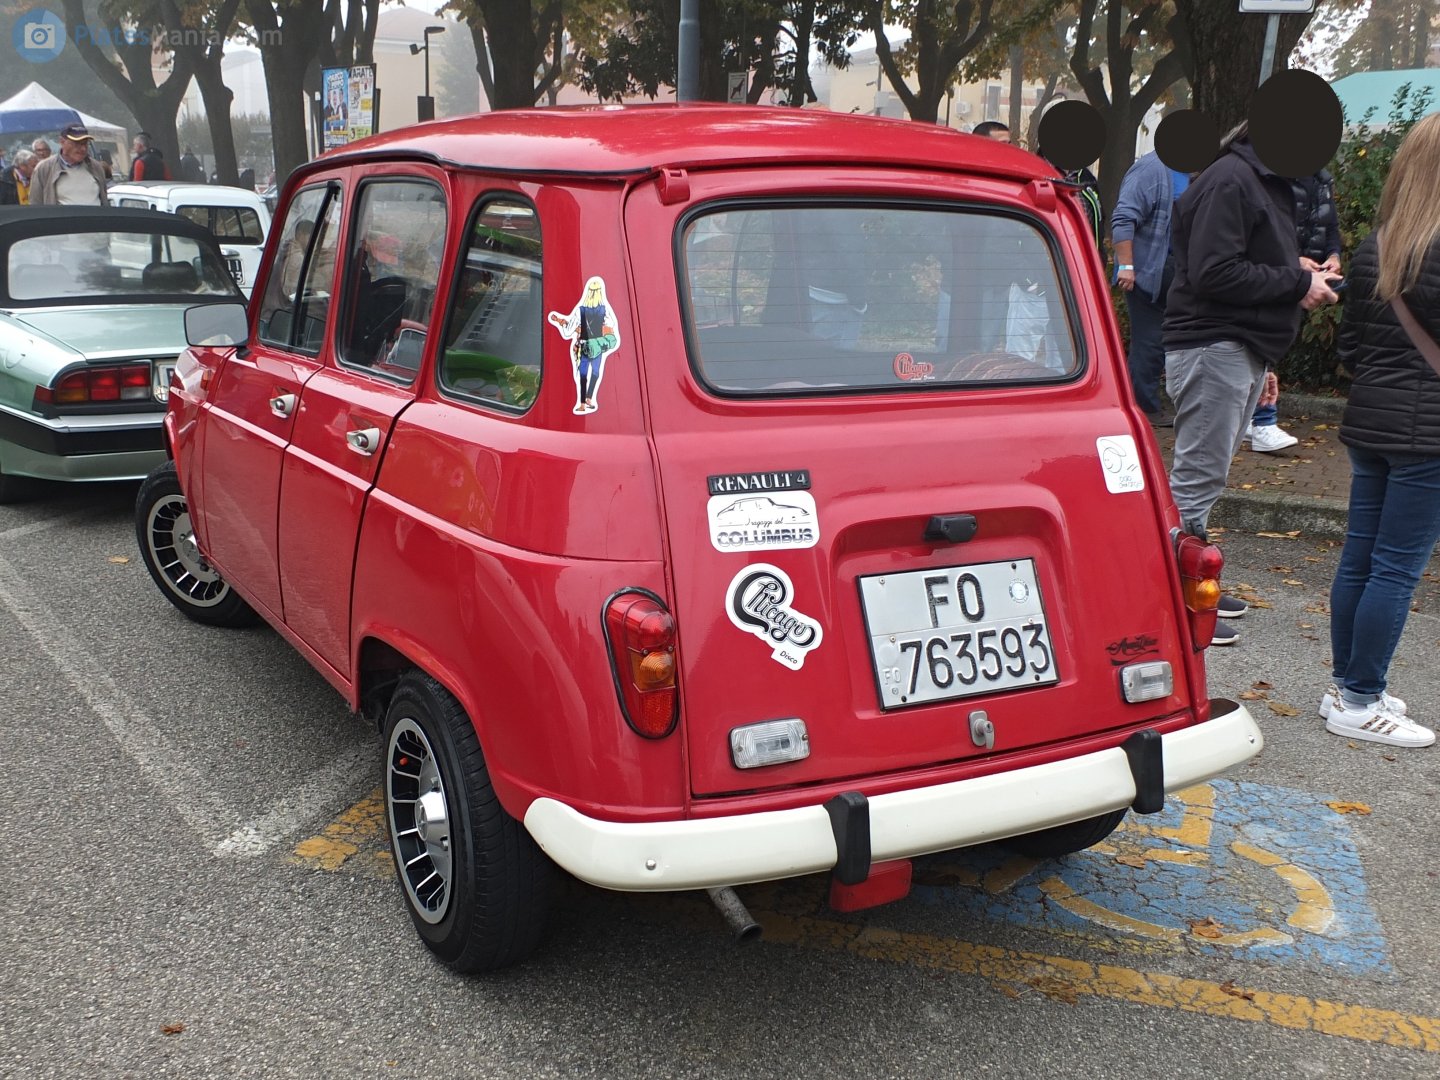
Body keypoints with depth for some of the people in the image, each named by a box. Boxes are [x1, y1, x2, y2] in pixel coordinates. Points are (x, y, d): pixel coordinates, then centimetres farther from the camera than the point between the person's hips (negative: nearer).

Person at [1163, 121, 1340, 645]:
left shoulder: (1265, 183, 20)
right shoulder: (1229, 181, -14)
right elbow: (1213, 274, -22)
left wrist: (1261, 362, 22)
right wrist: (1298, 283, -14)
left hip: (1242, 352, 10)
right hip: (1213, 350, -10)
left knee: (1205, 474, 14)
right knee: (1198, 477, -8)